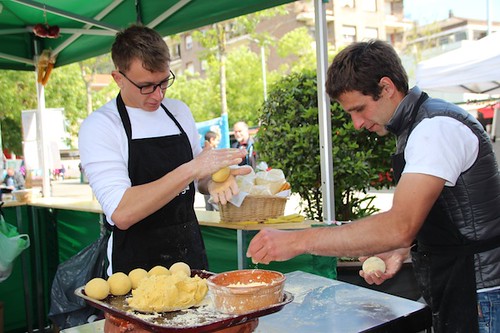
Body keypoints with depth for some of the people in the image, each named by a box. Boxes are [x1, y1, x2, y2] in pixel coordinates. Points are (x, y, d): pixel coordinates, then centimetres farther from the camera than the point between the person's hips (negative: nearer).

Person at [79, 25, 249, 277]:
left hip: (191, 255, 5)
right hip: (136, 265, -5)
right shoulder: (98, 126, -13)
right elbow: (121, 214, -25)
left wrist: (213, 181, -7)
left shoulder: (180, 111, 5)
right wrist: (191, 170, -28)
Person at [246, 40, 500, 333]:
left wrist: (297, 241, -32)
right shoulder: (416, 127, 10)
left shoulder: (437, 127, -21)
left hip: (476, 300, -9)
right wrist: (399, 253, 2)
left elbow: (400, 227, -33)